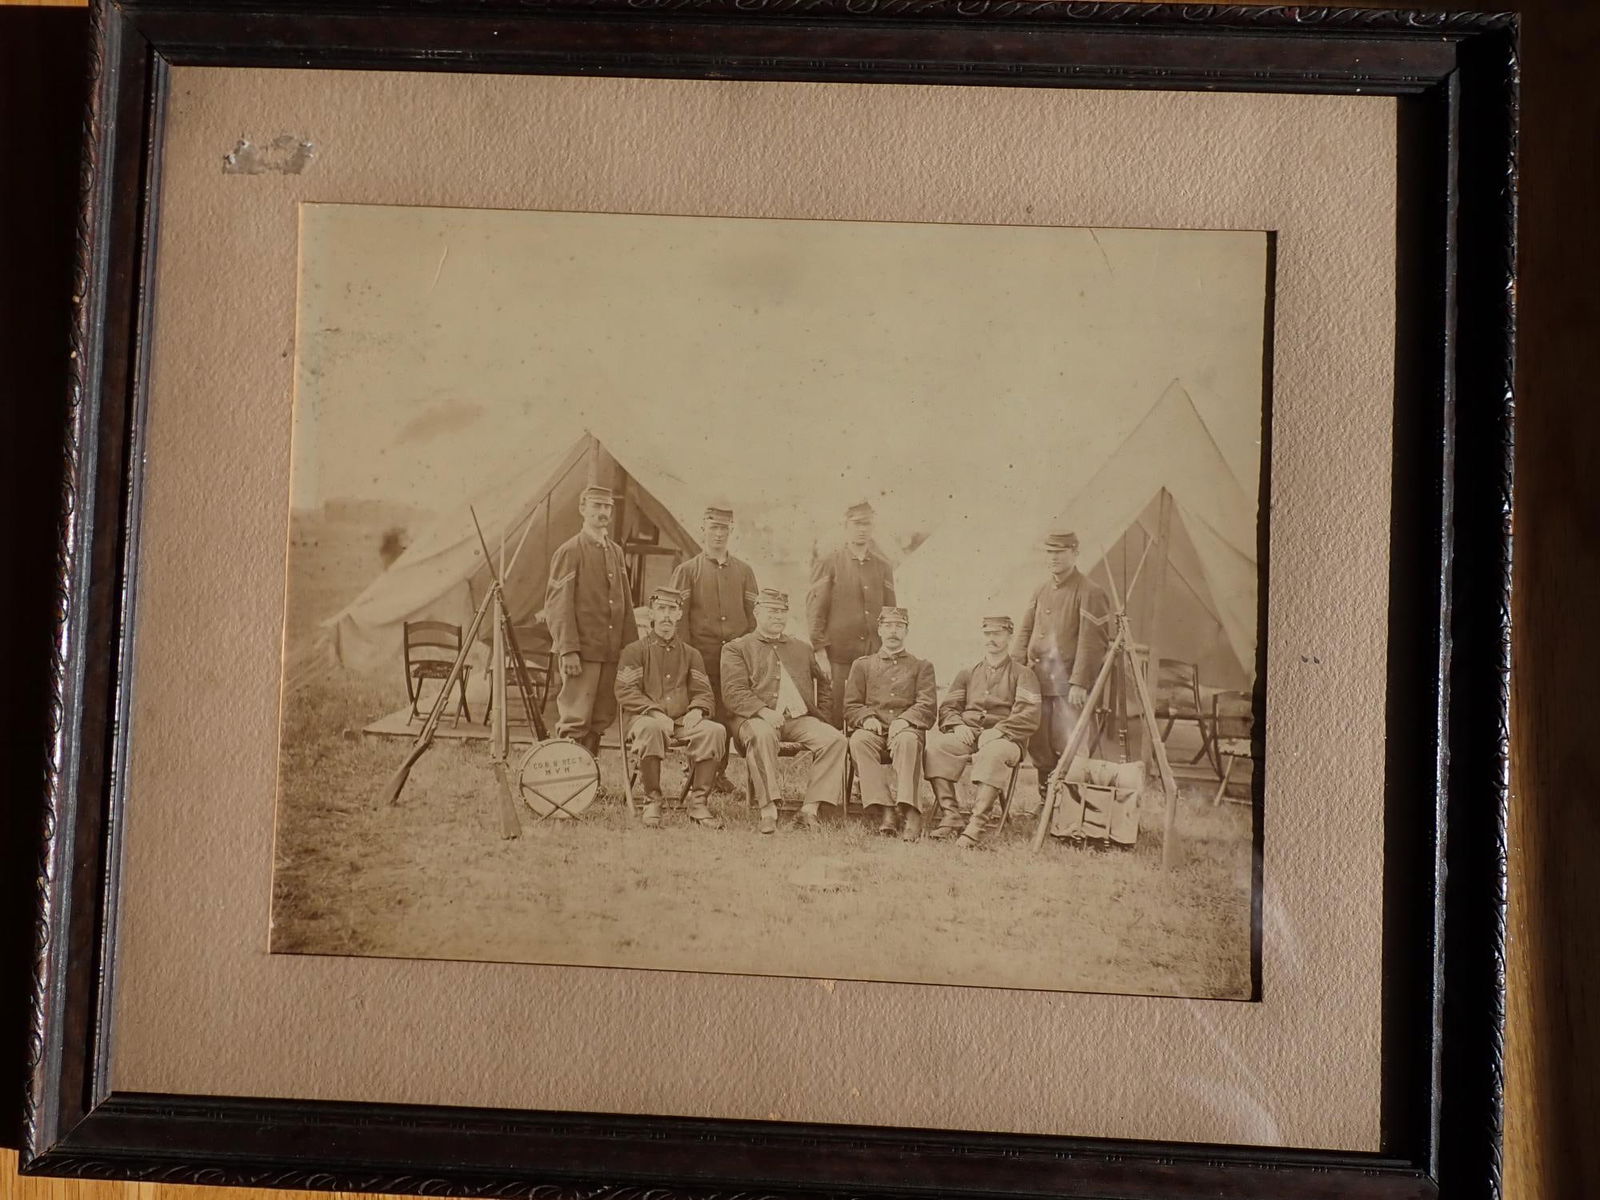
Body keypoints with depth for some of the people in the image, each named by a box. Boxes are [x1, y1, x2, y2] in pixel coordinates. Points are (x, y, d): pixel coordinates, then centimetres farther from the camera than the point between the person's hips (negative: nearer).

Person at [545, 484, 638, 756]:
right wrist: (568, 650, -17)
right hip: (582, 651, -7)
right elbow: (558, 605, -10)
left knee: (601, 720, 9)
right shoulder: (569, 551, -5)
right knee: (575, 722, -7)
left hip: (611, 652, 7)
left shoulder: (616, 552, 16)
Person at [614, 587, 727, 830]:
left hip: (683, 721, 3)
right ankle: (652, 801, -25)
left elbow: (704, 693, 13)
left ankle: (697, 801, -18)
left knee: (715, 731, -27)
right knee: (651, 728, -40)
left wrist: (696, 710, -12)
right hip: (644, 717, -3)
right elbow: (625, 691, -4)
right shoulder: (635, 651, 8)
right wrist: (655, 712, -19)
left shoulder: (691, 654, 19)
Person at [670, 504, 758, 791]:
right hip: (702, 656, -2)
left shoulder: (744, 571, 15)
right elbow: (679, 615, 2)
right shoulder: (687, 570, 7)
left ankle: (720, 772, 11)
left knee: (728, 714, 0)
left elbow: (753, 615, 15)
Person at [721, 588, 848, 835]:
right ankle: (768, 811, -39)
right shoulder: (736, 648, 11)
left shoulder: (801, 649, 26)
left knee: (834, 738, -23)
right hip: (757, 718, -4)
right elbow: (733, 693, -3)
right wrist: (764, 711, -20)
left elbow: (825, 683, 36)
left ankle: (809, 810, -26)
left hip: (800, 719, 4)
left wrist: (820, 712, 18)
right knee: (762, 734, -39)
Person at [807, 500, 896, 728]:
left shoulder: (883, 567, 14)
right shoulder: (827, 564, 2)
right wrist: (820, 653, -9)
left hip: (874, 658, 3)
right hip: (837, 658, -3)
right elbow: (814, 612, -2)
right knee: (832, 721, -2)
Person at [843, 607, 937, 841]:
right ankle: (886, 811, -40)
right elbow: (850, 707, 13)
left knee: (907, 741, -38)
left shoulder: (922, 666, 19)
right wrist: (867, 718, -10)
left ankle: (910, 812, -46)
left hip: (906, 728, -1)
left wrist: (903, 720, -15)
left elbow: (927, 707, 5)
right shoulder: (862, 664, 21)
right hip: (873, 729, 1)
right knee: (858, 740, -35)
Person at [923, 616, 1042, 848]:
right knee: (934, 746, -28)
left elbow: (1029, 716, -3)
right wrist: (958, 725, -6)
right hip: (967, 736, 4)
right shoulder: (968, 674, 24)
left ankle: (977, 824, -44)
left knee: (993, 753, -40)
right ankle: (950, 818, -29)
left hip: (1005, 739, -4)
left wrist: (997, 731, -16)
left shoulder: (1023, 674, 11)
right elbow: (947, 707, 17)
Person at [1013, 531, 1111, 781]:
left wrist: (1079, 683, -17)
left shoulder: (1090, 592, -7)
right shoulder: (1042, 590, 14)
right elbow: (1025, 632, 15)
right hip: (1037, 680, 7)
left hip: (1068, 684, -6)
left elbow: (1091, 643, -12)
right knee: (1038, 745, 10)